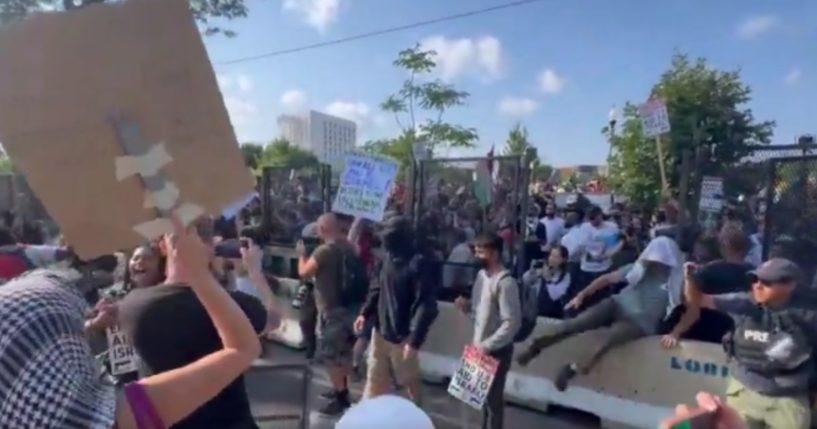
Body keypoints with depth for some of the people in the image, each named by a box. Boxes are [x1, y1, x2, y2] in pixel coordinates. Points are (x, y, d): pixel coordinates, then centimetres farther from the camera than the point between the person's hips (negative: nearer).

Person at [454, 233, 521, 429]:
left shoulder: (505, 282, -22)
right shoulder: (481, 275, 5)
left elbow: (512, 322, -24)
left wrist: (488, 345, -23)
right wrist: (466, 305, -5)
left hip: (497, 350, -8)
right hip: (481, 346, 8)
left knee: (493, 395, 7)